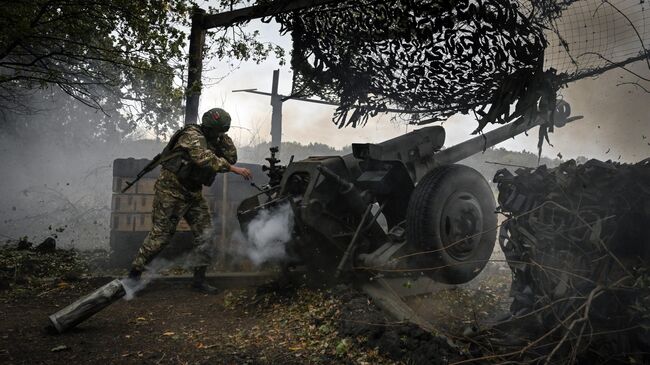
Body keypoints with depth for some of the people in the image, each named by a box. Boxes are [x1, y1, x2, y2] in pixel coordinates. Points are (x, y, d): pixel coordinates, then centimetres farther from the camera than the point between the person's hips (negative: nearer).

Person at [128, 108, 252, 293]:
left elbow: (231, 158, 5)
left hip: (193, 193, 8)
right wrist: (235, 169, -34)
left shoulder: (213, 141, 9)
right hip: (171, 189, -8)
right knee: (161, 234, -5)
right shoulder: (193, 135, -17)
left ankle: (199, 278, 10)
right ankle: (134, 274, 11)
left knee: (205, 233, 1)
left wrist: (223, 138, -3)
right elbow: (205, 159, -33)